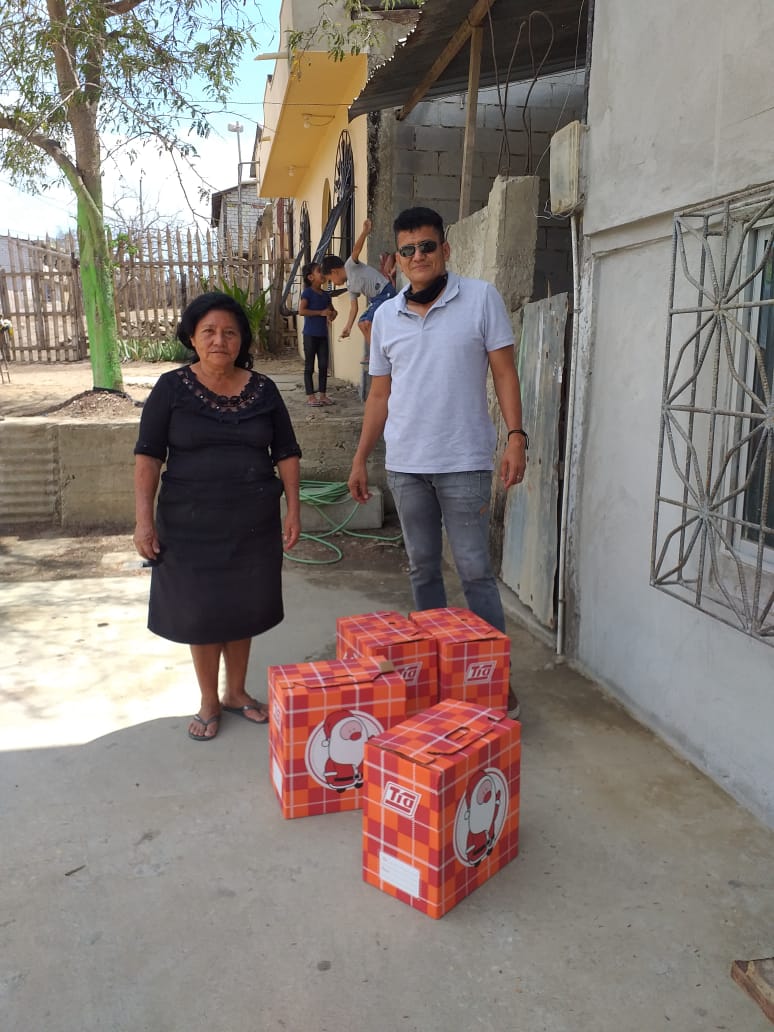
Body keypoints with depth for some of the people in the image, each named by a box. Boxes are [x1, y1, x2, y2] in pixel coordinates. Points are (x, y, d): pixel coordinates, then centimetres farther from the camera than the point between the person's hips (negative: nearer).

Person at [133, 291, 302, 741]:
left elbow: (287, 452, 7)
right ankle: (209, 702, 24)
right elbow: (148, 455, -5)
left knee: (243, 608, 12)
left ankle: (236, 692, 32)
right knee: (200, 611, 7)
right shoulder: (172, 387, -5)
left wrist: (293, 510, 0)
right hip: (192, 523, -2)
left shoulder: (263, 389, 2)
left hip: (252, 522, 2)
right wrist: (144, 518, -12)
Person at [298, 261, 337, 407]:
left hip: (323, 334, 6)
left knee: (324, 365, 7)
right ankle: (310, 396, 5)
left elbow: (332, 310, 24)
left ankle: (323, 395, 15)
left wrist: (332, 314, 0)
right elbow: (301, 311, -19)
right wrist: (321, 312, -19)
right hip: (310, 334, -6)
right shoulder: (307, 292, -8)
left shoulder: (324, 294, 12)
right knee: (309, 366, 1)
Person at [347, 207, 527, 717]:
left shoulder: (481, 298, -2)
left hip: (463, 462, -4)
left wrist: (516, 436, -13)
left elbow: (504, 372, -2)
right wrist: (360, 458, 12)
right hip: (405, 464, 4)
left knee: (475, 570, -1)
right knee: (422, 569, 12)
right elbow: (380, 394, 14)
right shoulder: (386, 315, 10)